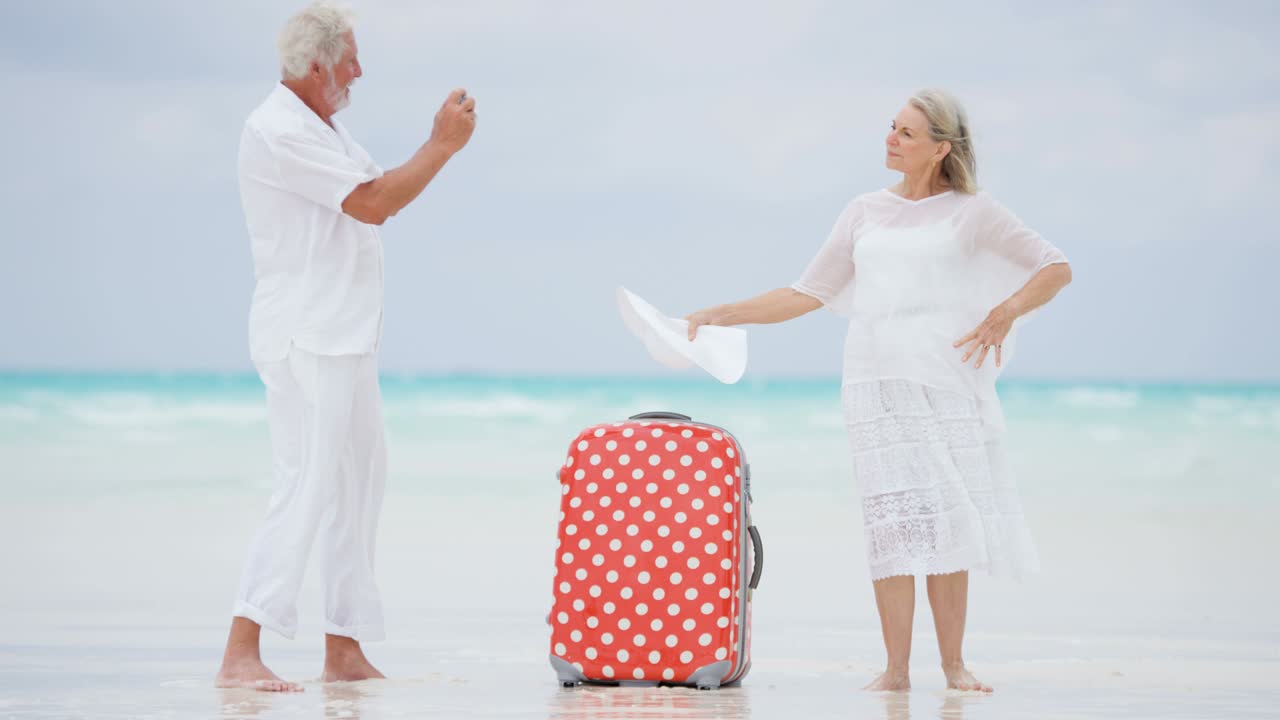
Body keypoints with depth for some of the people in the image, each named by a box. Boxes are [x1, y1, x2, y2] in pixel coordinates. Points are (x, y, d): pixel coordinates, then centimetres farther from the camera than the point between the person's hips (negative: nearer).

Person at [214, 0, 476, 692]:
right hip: (304, 339, -11)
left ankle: (344, 652, 18)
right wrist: (443, 146, -11)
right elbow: (372, 204, -16)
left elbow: (377, 198, 22)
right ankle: (240, 655, -17)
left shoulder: (322, 128, 18)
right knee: (307, 489, -15)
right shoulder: (278, 130, -15)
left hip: (346, 339, 11)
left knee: (357, 486, 12)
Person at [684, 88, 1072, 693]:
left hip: (949, 380, -2)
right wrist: (721, 315, 10)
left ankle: (954, 663, 3)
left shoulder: (971, 212, 7)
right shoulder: (865, 213, 15)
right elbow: (808, 294, 17)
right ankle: (896, 667, -6)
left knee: (948, 518, -4)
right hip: (877, 380, 2)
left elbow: (1056, 268, 7)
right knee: (893, 518, -7)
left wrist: (1005, 314, -9)